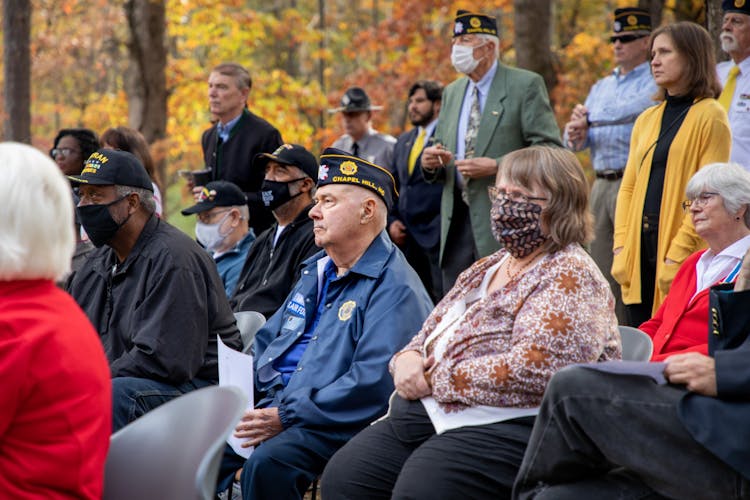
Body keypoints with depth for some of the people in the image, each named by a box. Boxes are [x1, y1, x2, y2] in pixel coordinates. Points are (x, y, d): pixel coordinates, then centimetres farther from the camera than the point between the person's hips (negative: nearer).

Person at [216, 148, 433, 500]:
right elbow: (267, 341, 25)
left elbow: (374, 382, -21)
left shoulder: (394, 287, -10)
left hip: (331, 423, -8)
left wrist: (285, 418, -22)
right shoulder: (316, 271, 19)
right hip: (271, 403, 8)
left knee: (267, 462, -35)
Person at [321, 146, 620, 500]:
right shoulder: (487, 269, 21)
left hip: (505, 427, -8)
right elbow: (430, 333, 25)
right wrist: (408, 359, 0)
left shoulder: (570, 277, -7)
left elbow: (533, 369, -21)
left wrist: (436, 380, -14)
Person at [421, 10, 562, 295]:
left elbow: (551, 150, -10)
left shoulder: (526, 85, -3)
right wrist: (431, 162, -1)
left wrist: (496, 166, -18)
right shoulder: (452, 93, 17)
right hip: (457, 219, 6)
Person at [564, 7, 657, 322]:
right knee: (601, 271, 7)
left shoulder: (656, 84, -2)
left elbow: (636, 108, -21)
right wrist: (575, 136, -4)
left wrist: (590, 119, -10)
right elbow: (575, 137, 20)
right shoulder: (601, 87, 23)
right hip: (601, 186, 8)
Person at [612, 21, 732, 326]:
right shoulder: (647, 119, 17)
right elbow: (628, 187, 15)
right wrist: (621, 245, 2)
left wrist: (679, 253, -16)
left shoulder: (710, 116, -3)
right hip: (640, 251, 6)